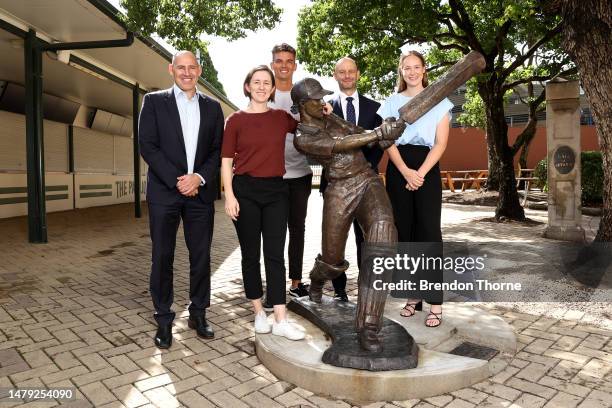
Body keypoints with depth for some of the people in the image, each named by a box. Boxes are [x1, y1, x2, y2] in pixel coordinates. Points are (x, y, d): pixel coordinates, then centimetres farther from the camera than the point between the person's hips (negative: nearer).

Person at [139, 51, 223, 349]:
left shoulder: (212, 107, 12)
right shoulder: (154, 101, 4)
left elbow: (218, 150, 7)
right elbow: (148, 146, -4)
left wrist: (199, 177, -10)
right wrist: (177, 181, -12)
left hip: (201, 192, 2)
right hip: (164, 192, -2)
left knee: (201, 256, 7)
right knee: (162, 257, 3)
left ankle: (198, 314, 22)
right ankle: (164, 320, 16)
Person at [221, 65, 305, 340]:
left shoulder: (281, 117, 8)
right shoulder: (236, 120, 2)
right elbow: (226, 161, 0)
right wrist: (229, 195, -9)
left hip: (276, 190, 2)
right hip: (245, 190, -1)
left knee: (275, 254, 0)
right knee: (251, 254, 6)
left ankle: (280, 320, 3)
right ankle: (259, 313, 21)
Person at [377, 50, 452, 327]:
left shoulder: (439, 102, 8)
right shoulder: (391, 102, 12)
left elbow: (440, 143, 0)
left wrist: (420, 173, -13)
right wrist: (405, 171, -12)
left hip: (427, 169, -2)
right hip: (398, 169, 2)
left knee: (429, 231, -6)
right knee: (404, 231, 3)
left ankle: (435, 302, -2)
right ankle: (413, 295, 13)